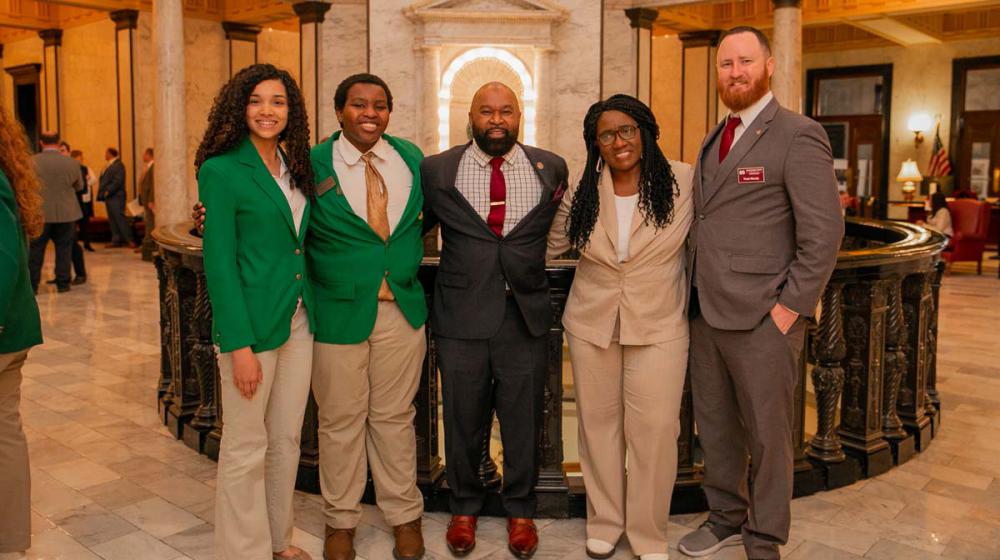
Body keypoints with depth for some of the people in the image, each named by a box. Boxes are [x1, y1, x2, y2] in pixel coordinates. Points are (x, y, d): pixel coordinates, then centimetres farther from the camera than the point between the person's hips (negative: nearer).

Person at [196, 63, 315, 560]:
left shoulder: (295, 166, 10)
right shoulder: (222, 170, -9)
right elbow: (219, 262, -13)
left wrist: (311, 311, 3)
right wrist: (239, 346, -16)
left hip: (298, 321, 7)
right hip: (252, 324, -6)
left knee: (286, 439, 16)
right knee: (246, 447, 6)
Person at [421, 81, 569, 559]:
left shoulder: (551, 168, 4)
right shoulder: (437, 170, 1)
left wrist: (535, 277, 11)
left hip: (527, 317, 1)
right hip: (461, 318, 0)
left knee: (523, 421, 11)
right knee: (463, 420, 12)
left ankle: (520, 511, 32)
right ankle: (464, 508, 34)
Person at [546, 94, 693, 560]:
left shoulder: (683, 181, -7)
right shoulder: (583, 190, 1)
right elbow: (551, 245, 12)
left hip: (659, 328, -2)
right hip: (591, 324, 3)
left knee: (655, 430, 1)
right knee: (598, 423, 11)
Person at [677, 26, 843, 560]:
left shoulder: (798, 135, -8)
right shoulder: (714, 138, 15)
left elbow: (824, 232, -13)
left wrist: (789, 309, -15)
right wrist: (695, 294, 9)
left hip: (761, 319, -7)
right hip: (706, 314, 7)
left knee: (765, 435, 7)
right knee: (714, 425, 17)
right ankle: (727, 516, 36)